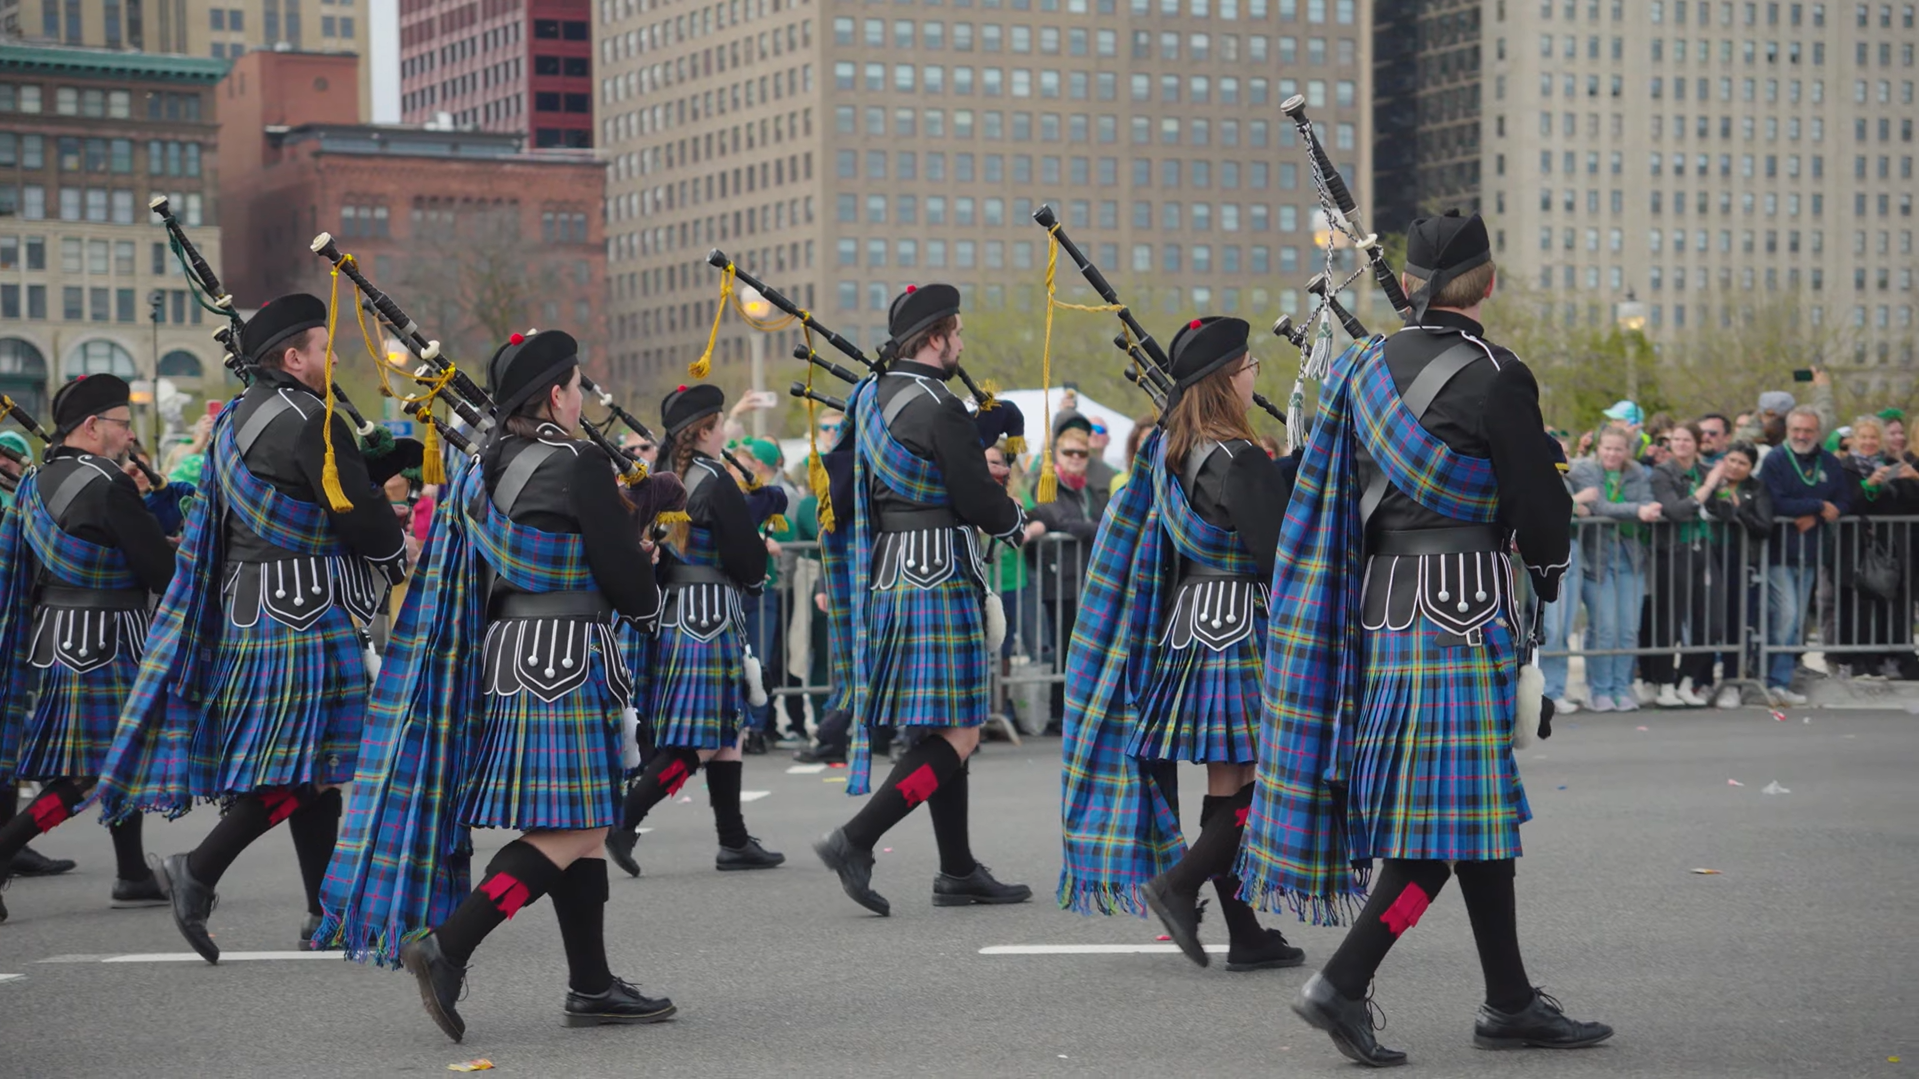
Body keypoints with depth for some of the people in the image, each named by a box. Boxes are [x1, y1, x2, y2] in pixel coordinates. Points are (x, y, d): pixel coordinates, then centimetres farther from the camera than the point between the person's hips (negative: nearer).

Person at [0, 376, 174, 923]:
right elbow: (162, 568, -18)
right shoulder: (109, 486, -18)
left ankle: (133, 874, 21)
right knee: (86, 773, -5)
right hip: (101, 645, -9)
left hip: (50, 634, 9)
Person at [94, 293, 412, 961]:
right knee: (307, 760, -7)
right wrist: (400, 565, 4)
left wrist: (400, 452, 16)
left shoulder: (239, 417, 16)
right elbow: (361, 514, -14)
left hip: (246, 604, 10)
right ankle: (200, 869, -13)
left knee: (302, 762, 10)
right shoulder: (312, 422, -14)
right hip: (305, 612, -10)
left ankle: (326, 911, 12)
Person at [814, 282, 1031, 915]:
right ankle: (855, 841, -14)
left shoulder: (868, 399, 10)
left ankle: (958, 871, 18)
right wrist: (1019, 525, 6)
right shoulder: (941, 411, -16)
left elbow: (842, 491, 17)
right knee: (957, 737, -6)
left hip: (885, 581, 10)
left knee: (937, 730, 14)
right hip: (940, 583, -9)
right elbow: (980, 500, -14)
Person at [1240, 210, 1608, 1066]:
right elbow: (1539, 508, -6)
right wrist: (1548, 572, 14)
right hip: (1463, 609, -8)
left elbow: (1345, 501, 15)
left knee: (1481, 804, 13)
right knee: (1456, 809, -4)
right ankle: (1343, 984, -12)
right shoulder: (1495, 378, -11)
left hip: (1382, 602, 8)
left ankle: (1510, 1002, 17)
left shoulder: (1367, 369, 9)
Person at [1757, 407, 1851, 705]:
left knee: (1798, 619, 7)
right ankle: (1777, 682, -9)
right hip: (1779, 551, -6)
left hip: (1811, 553, 6)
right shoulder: (1774, 461, -5)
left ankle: (1779, 681, 13)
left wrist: (1813, 518, -13)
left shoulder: (1830, 464, 11)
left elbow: (1844, 502, 5)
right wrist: (1819, 506, -12)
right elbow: (1776, 504, -17)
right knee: (1786, 614, -14)